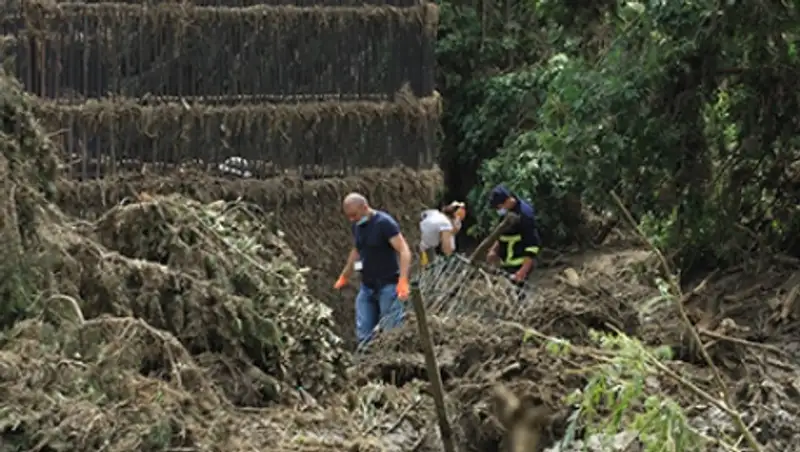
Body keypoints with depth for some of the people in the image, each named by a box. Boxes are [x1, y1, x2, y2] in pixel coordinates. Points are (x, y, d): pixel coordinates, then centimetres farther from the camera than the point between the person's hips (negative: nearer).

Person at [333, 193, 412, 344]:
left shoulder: (385, 223, -16)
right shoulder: (357, 225, 7)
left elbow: (404, 251, -21)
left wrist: (403, 281, -32)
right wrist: (344, 276, 31)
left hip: (388, 286, -7)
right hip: (366, 286, 7)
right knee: (363, 334, 4)